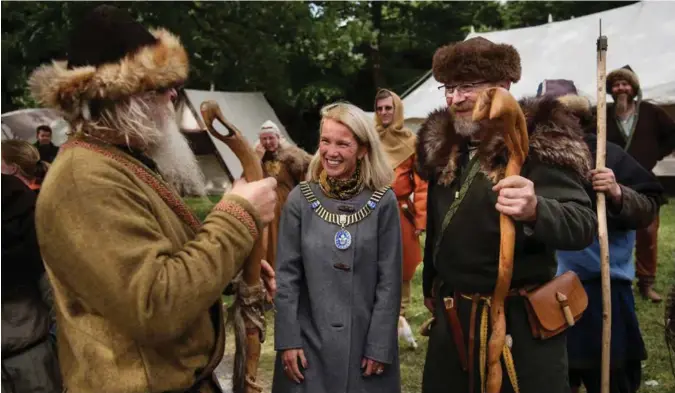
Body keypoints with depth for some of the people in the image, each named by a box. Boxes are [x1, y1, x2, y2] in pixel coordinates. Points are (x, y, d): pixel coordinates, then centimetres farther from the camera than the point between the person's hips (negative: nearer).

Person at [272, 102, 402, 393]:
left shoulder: (383, 201, -5)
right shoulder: (300, 199, -3)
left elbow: (390, 280, -5)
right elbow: (287, 275, -2)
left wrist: (380, 346, -8)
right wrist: (288, 339, -7)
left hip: (366, 340, 0)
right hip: (309, 338, 1)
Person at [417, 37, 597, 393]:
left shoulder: (540, 141, -12)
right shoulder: (443, 144, 7)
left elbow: (583, 224, -22)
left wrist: (535, 211, -42)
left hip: (520, 322, -6)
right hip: (451, 319, 6)